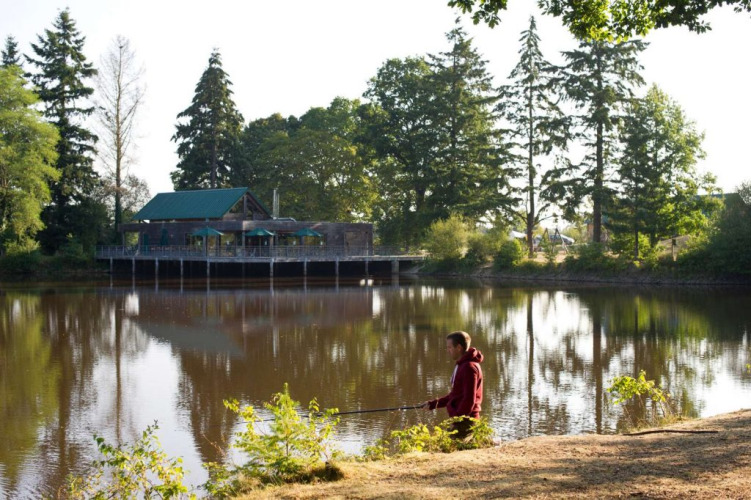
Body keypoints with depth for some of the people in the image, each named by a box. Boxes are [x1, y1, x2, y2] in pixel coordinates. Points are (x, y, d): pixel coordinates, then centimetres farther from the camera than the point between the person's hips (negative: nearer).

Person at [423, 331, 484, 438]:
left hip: (465, 420, -10)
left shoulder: (469, 367, -16)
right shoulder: (461, 365, 18)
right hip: (460, 419, 10)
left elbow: (469, 399, -20)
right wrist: (433, 404, 18)